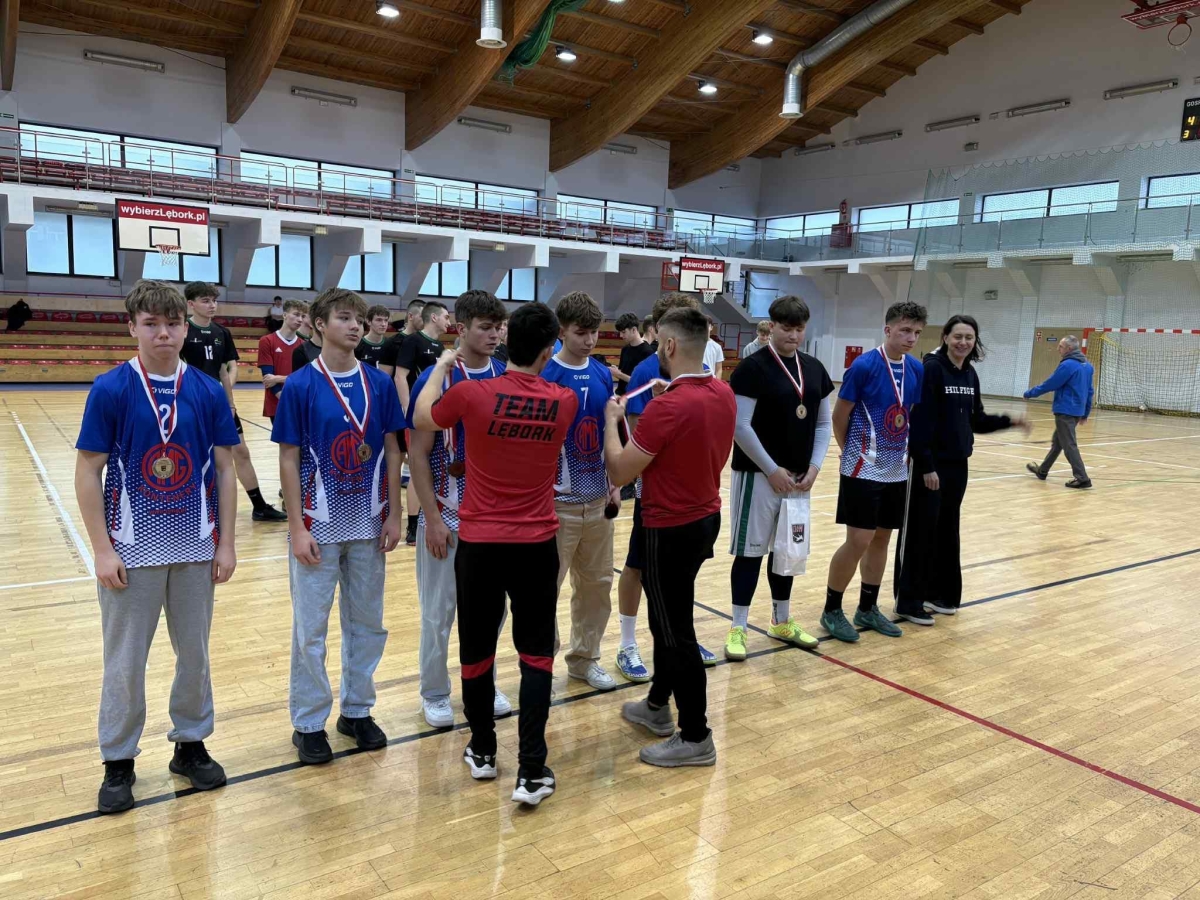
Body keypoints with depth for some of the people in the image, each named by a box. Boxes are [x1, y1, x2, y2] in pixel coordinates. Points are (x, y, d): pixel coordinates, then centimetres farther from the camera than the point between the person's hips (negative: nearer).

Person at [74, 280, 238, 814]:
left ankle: (190, 745, 32)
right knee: (125, 661, 9)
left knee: (195, 652, 14)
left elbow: (225, 471, 2)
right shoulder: (109, 391, -8)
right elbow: (87, 473, -6)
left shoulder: (209, 392, -2)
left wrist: (226, 544, 0)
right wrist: (102, 549, -9)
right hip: (132, 549, -2)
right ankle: (118, 762, 26)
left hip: (195, 548, 2)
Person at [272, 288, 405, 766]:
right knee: (310, 630, 7)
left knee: (367, 623, 13)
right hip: (318, 526, -3)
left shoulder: (379, 383, 0)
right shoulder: (300, 385, -8)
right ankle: (309, 723, 23)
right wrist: (297, 527, -10)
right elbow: (289, 461, -7)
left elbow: (392, 451, 4)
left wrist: (394, 515, 2)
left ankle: (357, 710, 30)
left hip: (368, 526, 3)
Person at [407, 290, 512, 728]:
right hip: (447, 515, -4)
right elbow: (417, 454, -10)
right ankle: (435, 694, 27)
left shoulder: (507, 378, 1)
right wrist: (432, 519, -13)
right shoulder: (435, 379, -11)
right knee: (439, 612, 8)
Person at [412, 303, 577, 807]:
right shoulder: (564, 402, -6)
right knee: (536, 653, 9)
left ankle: (482, 752, 31)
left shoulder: (471, 394, -12)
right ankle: (532, 770, 7)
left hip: (479, 542, -1)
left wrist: (441, 368, 20)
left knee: (476, 648, 15)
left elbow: (421, 420, 8)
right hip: (538, 544, 1)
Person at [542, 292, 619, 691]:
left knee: (597, 583, 14)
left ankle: (584, 658, 31)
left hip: (597, 498, 6)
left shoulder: (603, 374, 7)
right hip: (558, 500, -6)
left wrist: (613, 485, 12)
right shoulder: (544, 375, -11)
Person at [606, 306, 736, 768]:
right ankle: (658, 705, 38)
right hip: (706, 518, 9)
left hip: (671, 530, -9)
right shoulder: (724, 394, 0)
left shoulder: (668, 406, -26)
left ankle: (695, 736, 15)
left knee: (675, 630, 4)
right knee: (669, 617, 23)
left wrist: (611, 420, -2)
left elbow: (619, 472, -17)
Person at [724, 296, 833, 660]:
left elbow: (824, 423, 13)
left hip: (799, 476, 6)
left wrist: (814, 467, 1)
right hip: (758, 474, -6)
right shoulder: (753, 368, -12)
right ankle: (738, 629, 10)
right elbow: (740, 427, -15)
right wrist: (772, 470, -14)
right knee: (751, 551, -1)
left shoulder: (814, 368, 8)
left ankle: (781, 622, 29)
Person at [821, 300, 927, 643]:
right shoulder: (864, 365, -14)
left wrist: (908, 451, 12)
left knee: (881, 538, 13)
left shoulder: (917, 370, 4)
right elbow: (839, 415, -8)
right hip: (863, 469, -6)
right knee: (858, 541, -6)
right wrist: (851, 451, 3)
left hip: (897, 471, 6)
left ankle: (868, 608, 26)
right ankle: (831, 610, 9)